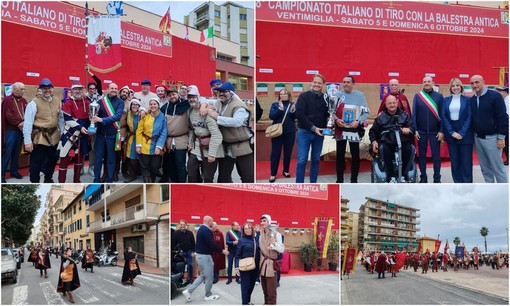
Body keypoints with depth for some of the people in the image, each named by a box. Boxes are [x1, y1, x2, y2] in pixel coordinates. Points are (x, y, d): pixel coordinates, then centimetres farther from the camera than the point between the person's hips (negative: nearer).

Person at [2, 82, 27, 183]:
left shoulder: (24, 101, 11)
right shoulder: (7, 100, -7)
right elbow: (8, 115, -15)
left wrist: (24, 123, -11)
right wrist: (19, 123, -17)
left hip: (21, 130, 6)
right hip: (11, 130, -6)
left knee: (17, 152, 12)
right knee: (7, 152, -5)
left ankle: (14, 171, 22)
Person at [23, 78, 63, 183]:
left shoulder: (57, 102, 7)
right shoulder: (34, 103, -11)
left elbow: (61, 119, 14)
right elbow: (28, 122, -15)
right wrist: (28, 141, -19)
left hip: (54, 137, 6)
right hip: (39, 138, -6)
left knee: (52, 161, 22)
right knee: (36, 164, 0)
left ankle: (48, 180, 42)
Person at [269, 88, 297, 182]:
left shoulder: (293, 104, 5)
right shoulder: (275, 104, 2)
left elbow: (296, 117, -2)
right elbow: (271, 116, -10)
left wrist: (293, 111, -22)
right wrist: (280, 109, -21)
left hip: (290, 132, 2)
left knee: (288, 152, 10)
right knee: (275, 153, -1)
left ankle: (286, 171, 25)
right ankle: (273, 174, 3)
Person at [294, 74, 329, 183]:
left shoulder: (325, 98, 4)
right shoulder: (304, 96, -4)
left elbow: (328, 115, 10)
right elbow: (299, 114, -11)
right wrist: (313, 128, -16)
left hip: (319, 133, 3)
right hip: (304, 133, -3)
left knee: (316, 160, 10)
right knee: (302, 160, -3)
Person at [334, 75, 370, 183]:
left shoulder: (360, 95, 0)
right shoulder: (337, 95, 0)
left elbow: (366, 112, 0)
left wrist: (358, 121, -14)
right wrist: (336, 119, -14)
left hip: (355, 129, 0)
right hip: (340, 129, 1)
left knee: (355, 155, 5)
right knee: (340, 154, 7)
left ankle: (354, 180, 15)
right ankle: (339, 179, 17)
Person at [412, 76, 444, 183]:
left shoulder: (439, 96, 0)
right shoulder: (417, 96, 2)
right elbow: (414, 114, 1)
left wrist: (441, 131, -6)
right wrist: (415, 130, -5)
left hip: (435, 132, -1)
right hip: (421, 131, 1)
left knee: (436, 155, 4)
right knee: (422, 155, 8)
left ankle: (437, 179, 12)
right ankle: (423, 178, 17)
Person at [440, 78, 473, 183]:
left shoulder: (467, 100, 2)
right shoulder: (446, 100, 8)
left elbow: (469, 117, -4)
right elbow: (443, 116, 1)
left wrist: (462, 133, -14)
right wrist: (452, 132, -10)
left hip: (465, 134, -2)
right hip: (450, 134, 2)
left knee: (466, 161, -1)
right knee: (454, 161, 6)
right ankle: (458, 183, 13)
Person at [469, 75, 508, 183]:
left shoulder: (495, 96, -10)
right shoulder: (471, 100, 6)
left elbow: (503, 117, -12)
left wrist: (501, 137, -14)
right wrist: (472, 136, 11)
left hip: (491, 137, -5)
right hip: (477, 138, 6)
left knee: (497, 167, -2)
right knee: (485, 168, 11)